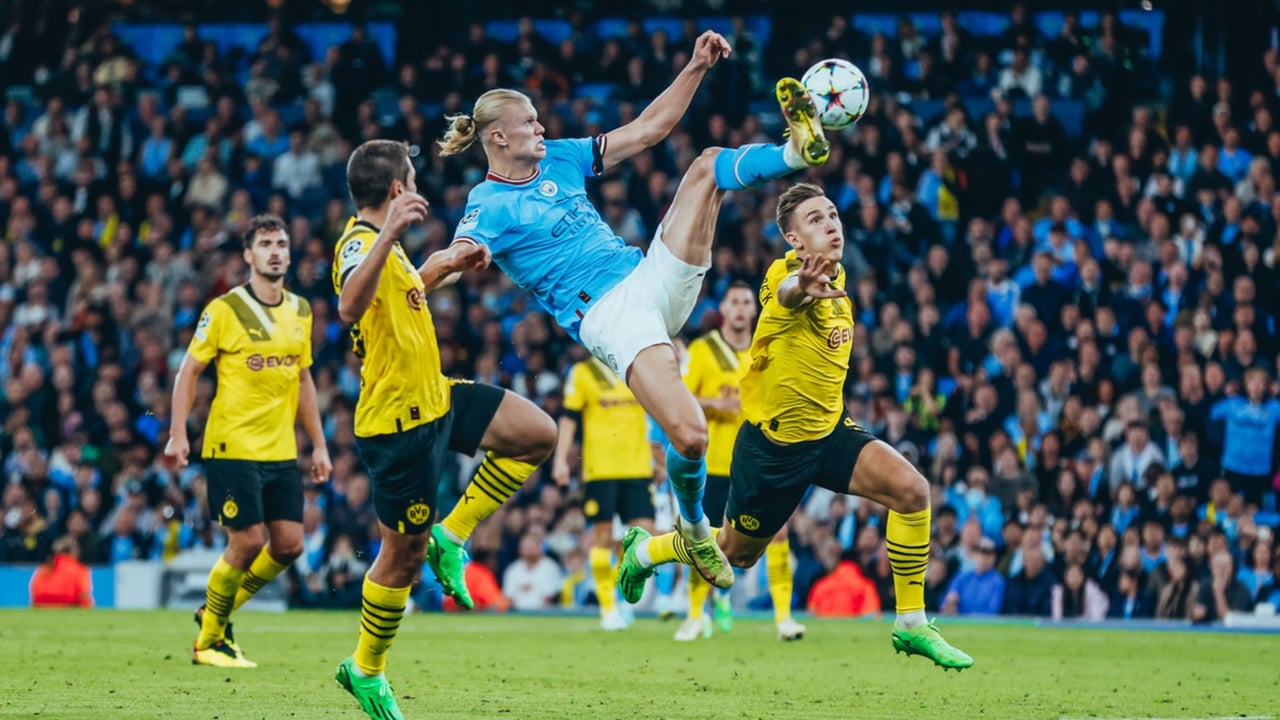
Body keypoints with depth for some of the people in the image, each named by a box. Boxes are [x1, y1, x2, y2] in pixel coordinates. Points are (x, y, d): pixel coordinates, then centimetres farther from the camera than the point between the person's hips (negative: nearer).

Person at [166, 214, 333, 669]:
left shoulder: (300, 311, 11)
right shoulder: (224, 310, -6)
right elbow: (189, 370, -3)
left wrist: (319, 444, 16)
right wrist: (178, 433, -13)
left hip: (282, 452, 6)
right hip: (233, 448, -6)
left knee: (289, 545, 1)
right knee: (248, 543, -9)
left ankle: (217, 612, 22)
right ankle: (208, 640, 10)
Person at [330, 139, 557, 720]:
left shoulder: (383, 244, 10)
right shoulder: (359, 245, -21)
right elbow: (350, 307, -44)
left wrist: (446, 268, 27)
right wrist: (389, 235, -53)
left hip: (433, 399, 9)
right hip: (398, 421, -9)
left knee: (537, 434, 5)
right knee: (403, 555, 0)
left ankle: (450, 539, 9)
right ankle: (366, 672, 17)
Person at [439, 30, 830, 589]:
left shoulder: (560, 159, 16)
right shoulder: (489, 207, -4)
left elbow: (649, 128, 17)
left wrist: (696, 68, 7)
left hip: (654, 277, 7)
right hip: (607, 314, -7)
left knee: (709, 165, -3)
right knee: (688, 434, -24)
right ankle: (694, 526, 3)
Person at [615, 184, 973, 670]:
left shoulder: (836, 280, 1)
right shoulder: (785, 275, -23)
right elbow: (787, 292, -51)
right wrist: (802, 287, -75)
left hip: (829, 430, 6)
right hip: (773, 442, -6)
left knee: (911, 489, -17)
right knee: (736, 553, 13)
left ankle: (911, 625, -6)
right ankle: (644, 550, 44)